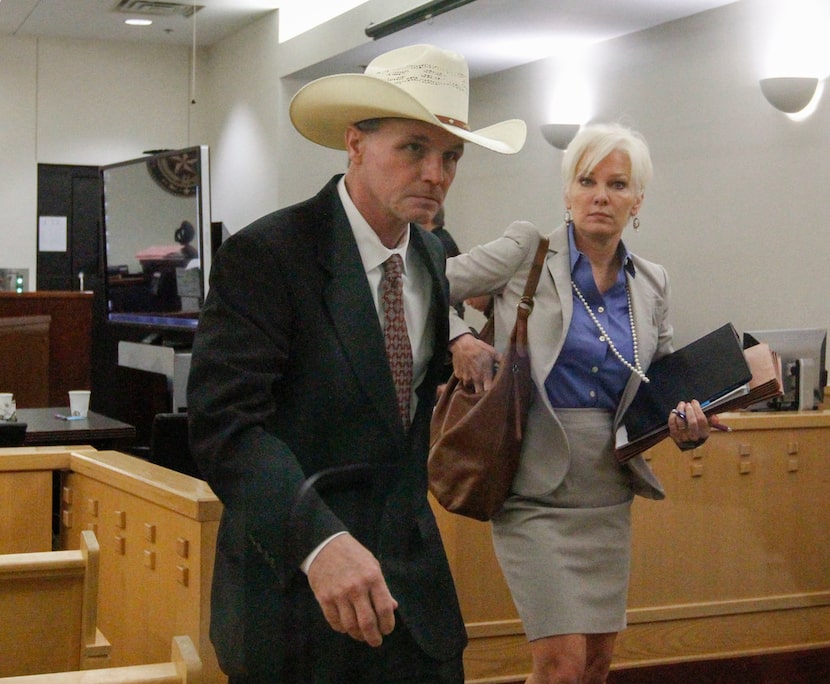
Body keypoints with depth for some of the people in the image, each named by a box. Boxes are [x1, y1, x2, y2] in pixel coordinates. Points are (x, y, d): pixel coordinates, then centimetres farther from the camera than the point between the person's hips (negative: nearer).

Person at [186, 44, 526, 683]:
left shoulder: (433, 258, 8)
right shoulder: (263, 256, -15)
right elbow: (225, 423, -25)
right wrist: (318, 541, -36)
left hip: (413, 576, 6)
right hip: (293, 577, -6)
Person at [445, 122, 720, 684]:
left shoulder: (652, 284, 8)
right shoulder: (527, 251, -5)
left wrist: (689, 425, -6)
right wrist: (460, 339, -22)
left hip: (609, 495, 5)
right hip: (536, 490, -5)